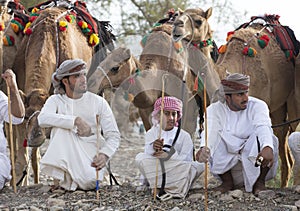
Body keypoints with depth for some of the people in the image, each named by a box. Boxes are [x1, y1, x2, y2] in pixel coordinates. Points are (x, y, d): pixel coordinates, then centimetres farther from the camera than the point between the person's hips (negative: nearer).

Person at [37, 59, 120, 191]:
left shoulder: (98, 102, 2)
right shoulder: (56, 100, 2)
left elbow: (113, 135, -1)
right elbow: (43, 119, -21)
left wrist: (104, 154, -23)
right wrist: (76, 120, -30)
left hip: (91, 156, -1)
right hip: (67, 156, 1)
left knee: (89, 182, -32)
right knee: (62, 127, -25)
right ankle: (61, 178, -21)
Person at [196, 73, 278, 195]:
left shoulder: (258, 106, -9)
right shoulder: (215, 109, -5)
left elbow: (263, 127, -30)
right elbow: (210, 131, -25)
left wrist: (267, 148, -52)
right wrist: (204, 148, -49)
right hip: (226, 164, 1)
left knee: (269, 139, -28)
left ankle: (259, 183, -15)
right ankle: (227, 181, -9)